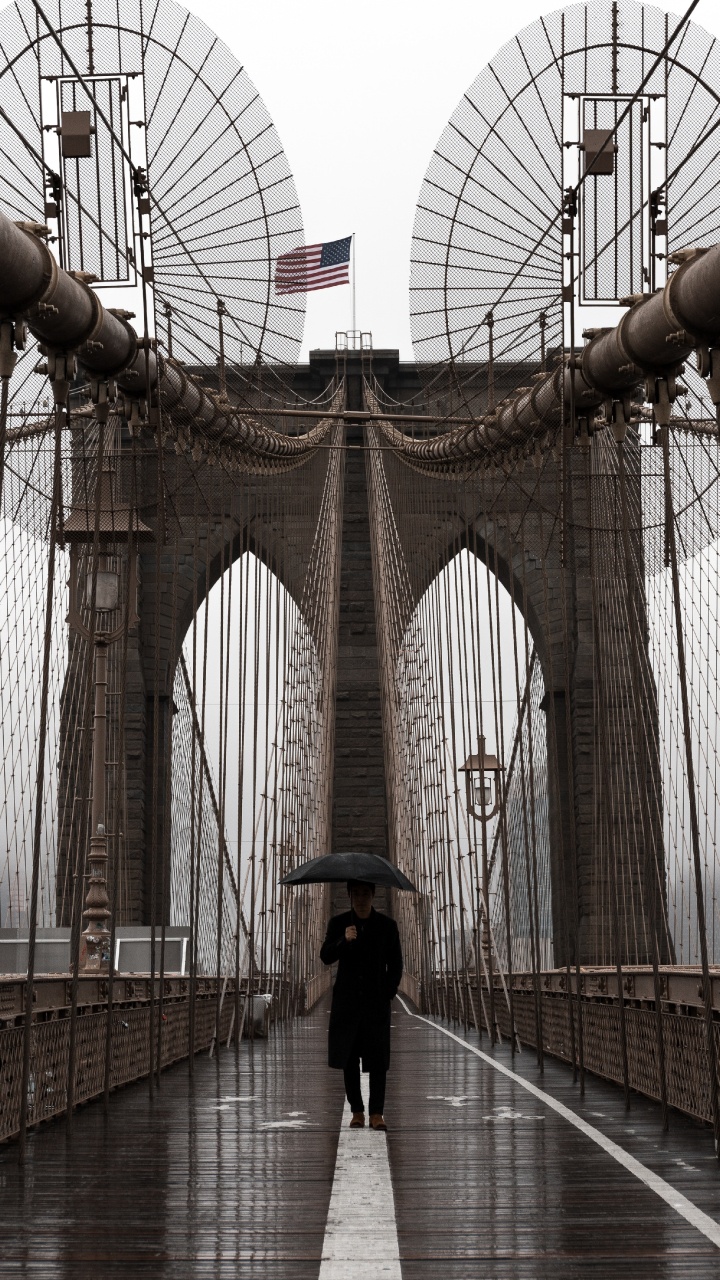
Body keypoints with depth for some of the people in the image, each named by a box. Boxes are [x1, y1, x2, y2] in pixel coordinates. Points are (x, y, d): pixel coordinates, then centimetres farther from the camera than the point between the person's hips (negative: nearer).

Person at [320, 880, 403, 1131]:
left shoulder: (387, 926, 4)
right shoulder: (338, 923, 4)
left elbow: (395, 965, 9)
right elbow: (325, 957, -8)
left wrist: (388, 993, -2)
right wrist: (344, 941, -25)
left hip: (376, 1002, -1)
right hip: (347, 1002, 1)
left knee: (377, 1058, -5)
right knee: (349, 1058, 1)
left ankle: (377, 1112, 0)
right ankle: (357, 1111, 10)